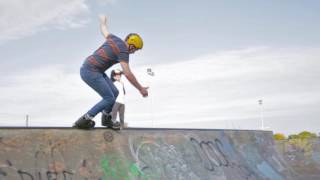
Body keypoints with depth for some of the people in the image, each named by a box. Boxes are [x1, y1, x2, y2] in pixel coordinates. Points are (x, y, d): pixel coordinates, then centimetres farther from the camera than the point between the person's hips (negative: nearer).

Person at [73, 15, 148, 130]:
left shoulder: (114, 38, 9)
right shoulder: (123, 51, -14)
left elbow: (104, 30, 31)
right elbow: (128, 74, -20)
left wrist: (103, 21, 53)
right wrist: (141, 89, -12)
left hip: (87, 69, 9)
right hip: (91, 72, -9)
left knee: (114, 93, 12)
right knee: (109, 99, -6)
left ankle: (106, 119, 28)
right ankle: (83, 121, -1)